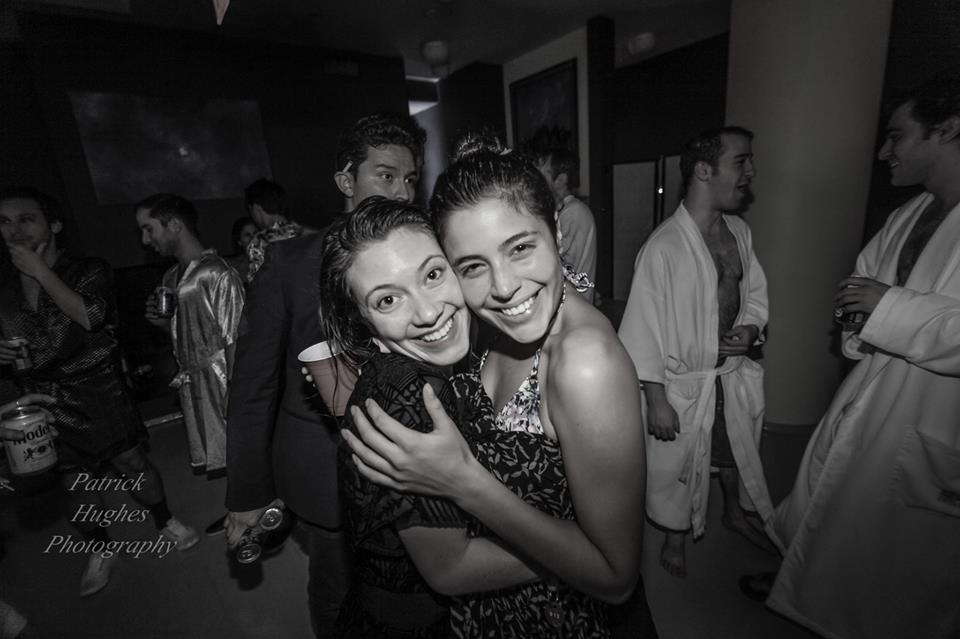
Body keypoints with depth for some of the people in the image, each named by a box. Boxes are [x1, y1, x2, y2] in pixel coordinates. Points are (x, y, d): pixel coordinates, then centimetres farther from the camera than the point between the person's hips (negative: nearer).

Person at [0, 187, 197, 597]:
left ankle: (165, 522, 28)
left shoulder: (89, 271, -6)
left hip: (98, 393, -4)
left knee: (132, 462, 5)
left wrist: (40, 271, -18)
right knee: (73, 480, 12)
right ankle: (100, 550, 32)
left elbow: (90, 317, -24)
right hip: (44, 405, 4)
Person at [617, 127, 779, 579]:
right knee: (676, 465, 14)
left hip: (735, 373, 7)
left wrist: (751, 328, -8)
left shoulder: (739, 231, -1)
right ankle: (675, 539, 43)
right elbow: (644, 330, -22)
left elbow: (756, 291, 13)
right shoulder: (663, 248, -25)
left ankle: (735, 513, 59)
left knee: (736, 449, 28)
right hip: (685, 383, -7)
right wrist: (656, 401, -18)